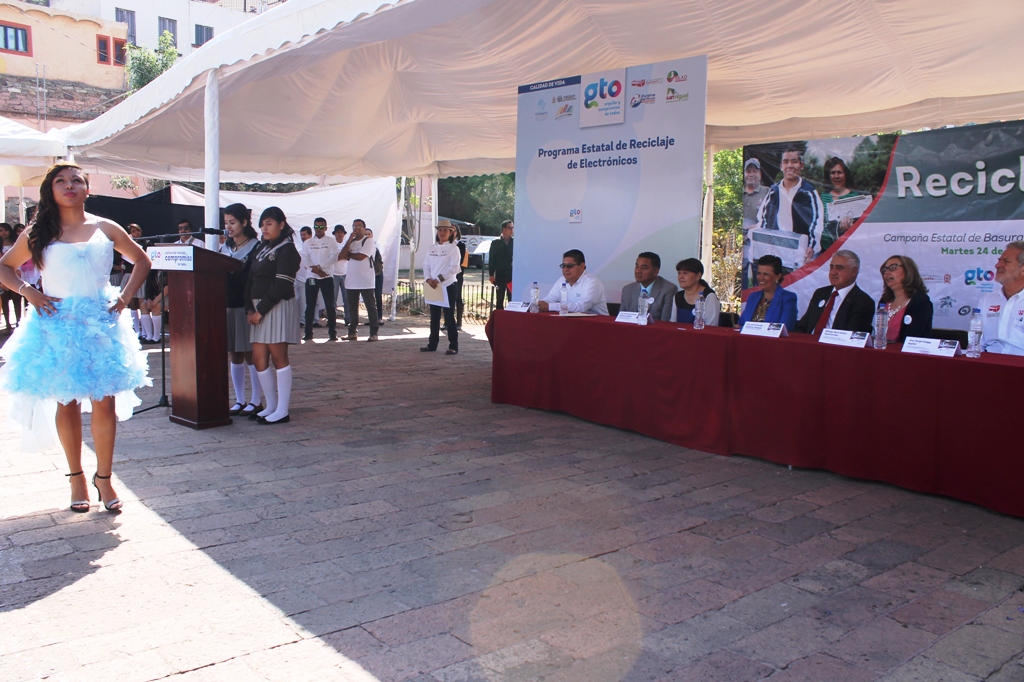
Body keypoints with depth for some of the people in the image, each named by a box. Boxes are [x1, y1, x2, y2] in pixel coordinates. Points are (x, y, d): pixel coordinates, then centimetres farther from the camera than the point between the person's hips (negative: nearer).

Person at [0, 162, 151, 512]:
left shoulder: (106, 229, 5)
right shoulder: (38, 234, 4)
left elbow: (142, 260, 16)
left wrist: (125, 296, 6)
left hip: (101, 324, 0)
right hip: (57, 325, 0)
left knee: (105, 401, -2)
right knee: (67, 402, 5)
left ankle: (104, 478, 9)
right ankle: (77, 476, 19)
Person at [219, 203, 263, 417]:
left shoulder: (255, 247, -5)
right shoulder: (225, 248, 15)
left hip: (247, 307, -6)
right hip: (227, 306, 6)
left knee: (251, 354, -2)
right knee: (234, 355, 9)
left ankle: (256, 401, 5)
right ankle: (239, 400, 16)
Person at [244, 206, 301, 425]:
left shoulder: (287, 250, -7)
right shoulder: (260, 249, 17)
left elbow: (281, 286, -15)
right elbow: (250, 280, 13)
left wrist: (260, 310, -15)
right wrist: (250, 308, 0)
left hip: (279, 307, -8)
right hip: (259, 309, 8)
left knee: (278, 357, -5)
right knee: (259, 359, 5)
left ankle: (282, 410, 0)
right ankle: (271, 406, 15)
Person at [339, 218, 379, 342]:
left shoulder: (368, 241, -3)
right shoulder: (351, 242, 16)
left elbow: (361, 256, -17)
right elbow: (341, 256, 0)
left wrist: (349, 254, 0)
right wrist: (350, 239, -4)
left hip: (365, 281, -6)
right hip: (351, 280, 6)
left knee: (371, 307, -2)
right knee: (352, 308, 10)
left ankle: (373, 333, -1)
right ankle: (352, 333, 17)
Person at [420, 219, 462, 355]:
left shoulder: (453, 248, -5)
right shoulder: (432, 247, 11)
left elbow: (454, 268, -14)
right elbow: (426, 265, 10)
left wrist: (439, 279, -19)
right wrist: (428, 279, -8)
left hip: (448, 286, -6)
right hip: (433, 287, 6)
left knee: (449, 317, -4)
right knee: (434, 317, 11)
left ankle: (453, 346, 1)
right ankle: (432, 344, 19)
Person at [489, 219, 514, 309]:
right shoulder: (496, 243, 4)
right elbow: (491, 260, 3)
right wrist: (491, 274, -3)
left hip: (512, 275, 0)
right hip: (500, 275, 0)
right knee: (500, 299, 6)